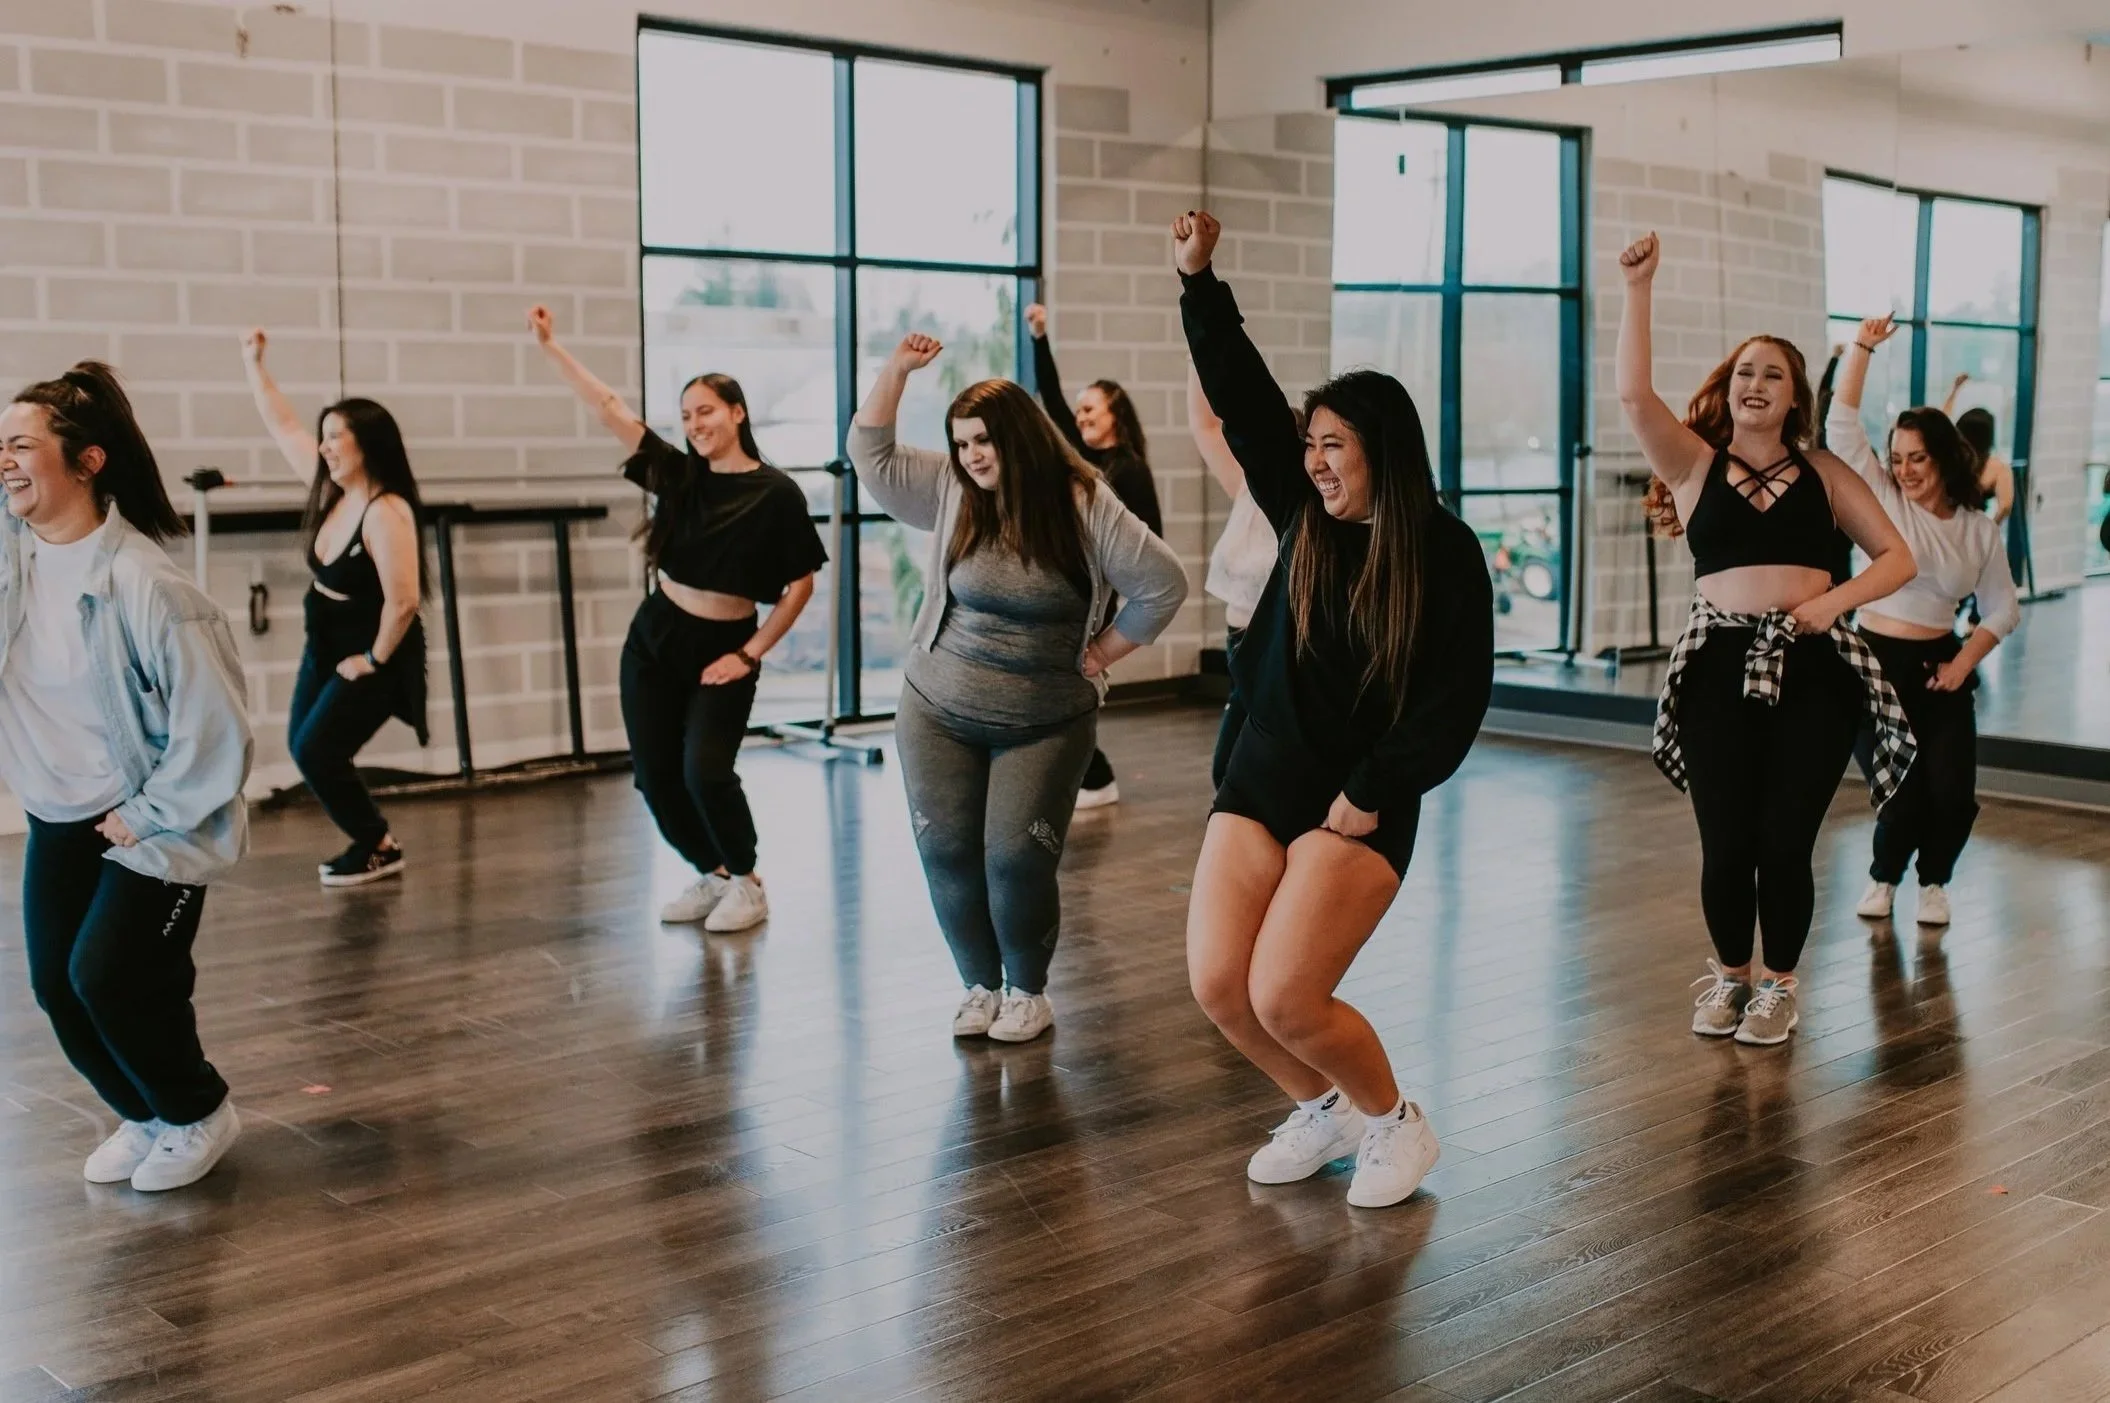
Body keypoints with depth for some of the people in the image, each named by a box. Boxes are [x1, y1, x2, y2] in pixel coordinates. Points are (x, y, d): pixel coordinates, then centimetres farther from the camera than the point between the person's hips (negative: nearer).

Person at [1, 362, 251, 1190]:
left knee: (106, 976, -12)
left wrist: (145, 817, -16)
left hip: (151, 820, -7)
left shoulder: (144, 585, -26)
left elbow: (214, 724, -22)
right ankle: (147, 1117, 30)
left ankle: (199, 1114, 14)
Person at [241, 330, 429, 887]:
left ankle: (378, 848, 8)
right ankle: (368, 841, 21)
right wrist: (253, 363, 11)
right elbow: (284, 428, 11)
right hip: (326, 646, 9)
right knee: (302, 745, 10)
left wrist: (375, 660, -20)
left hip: (373, 654, -9)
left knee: (316, 750, -9)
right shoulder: (332, 489, 0)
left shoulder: (386, 512, -27)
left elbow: (403, 601, -31)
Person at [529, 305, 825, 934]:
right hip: (655, 638, 5)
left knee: (705, 770, -16)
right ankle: (712, 875, 23)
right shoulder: (678, 473, 1)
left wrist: (750, 654, -10)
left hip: (723, 649, -5)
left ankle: (747, 885, 4)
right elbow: (610, 409, -3)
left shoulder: (776, 493, -11)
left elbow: (802, 584, -8)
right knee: (655, 774, 4)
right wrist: (550, 344, -8)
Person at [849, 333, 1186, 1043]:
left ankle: (1028, 991, 15)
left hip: (1046, 726, -3)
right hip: (938, 715, 3)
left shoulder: (1086, 509, -9)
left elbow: (1164, 585, -7)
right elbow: (871, 454, 0)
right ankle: (980, 984, 22)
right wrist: (897, 369, -9)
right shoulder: (950, 494, -1)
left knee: (1017, 861, -7)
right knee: (948, 857, 2)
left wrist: (1103, 651, -5)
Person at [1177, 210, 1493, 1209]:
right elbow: (1242, 397, 2)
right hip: (1261, 777, 5)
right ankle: (1321, 1112, 22)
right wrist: (1197, 281, -5)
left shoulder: (1445, 555, -8)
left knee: (1284, 997, -15)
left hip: (1361, 803, -5)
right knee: (1217, 984, -5)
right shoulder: (1304, 517, 5)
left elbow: (1456, 700, -10)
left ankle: (1394, 1121, 12)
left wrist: (1371, 796, -13)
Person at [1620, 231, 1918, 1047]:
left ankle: (1779, 986, 21)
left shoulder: (1824, 473, 10)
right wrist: (1638, 288, -15)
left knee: (1786, 841, 1)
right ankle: (1730, 976, 27)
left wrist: (1836, 600, -10)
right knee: (1726, 843, 3)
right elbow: (1634, 395, -10)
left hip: (1812, 667, 1)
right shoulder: (1695, 464, 6)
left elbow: (1897, 558, 9)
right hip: (1721, 668, 0)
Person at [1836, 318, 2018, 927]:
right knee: (1903, 790, -4)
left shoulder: (1978, 529, 3)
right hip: (1875, 661, -2)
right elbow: (1843, 427, -11)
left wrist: (1963, 663, -5)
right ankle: (1884, 877, 24)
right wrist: (1862, 348, -16)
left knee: (1953, 793, -5)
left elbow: (2003, 608, 8)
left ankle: (1932, 882, 22)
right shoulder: (1883, 498, -2)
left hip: (1939, 667, 2)